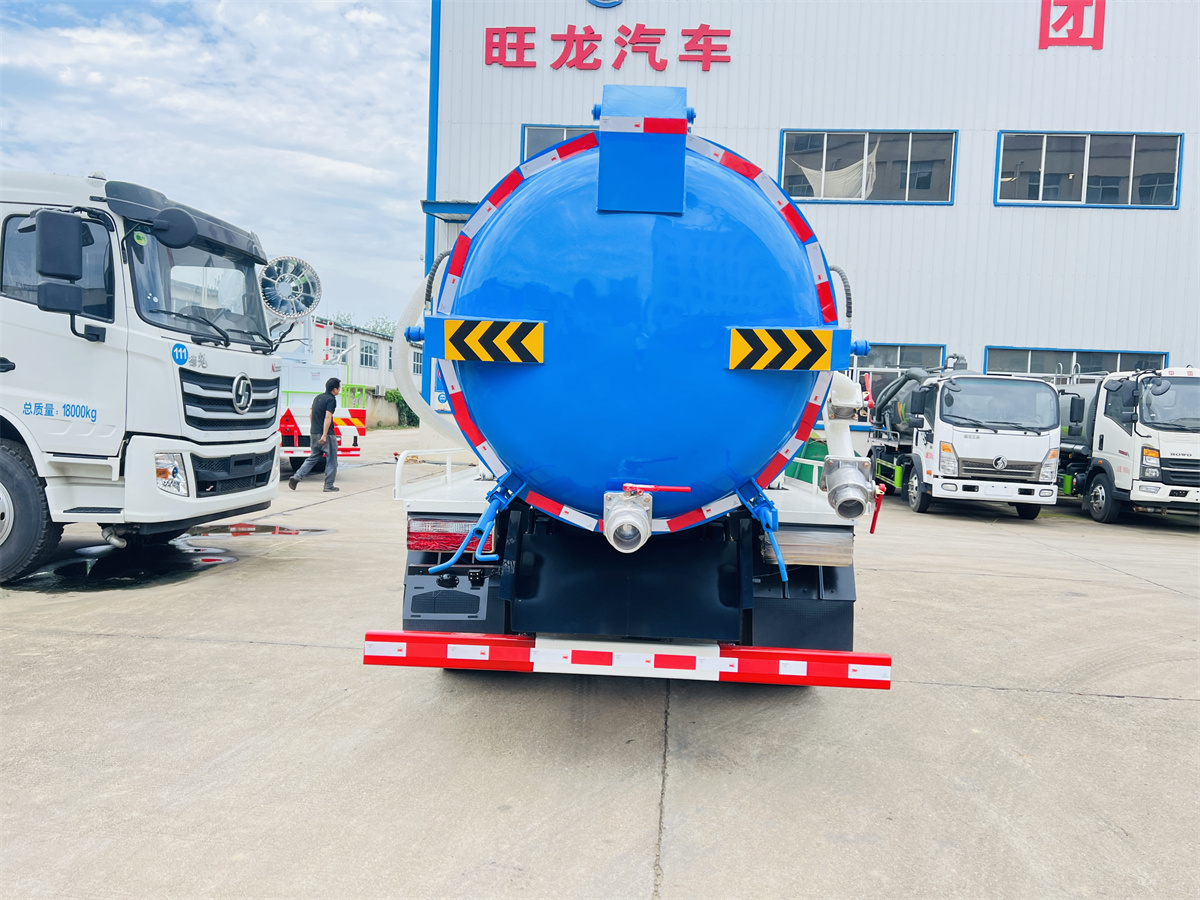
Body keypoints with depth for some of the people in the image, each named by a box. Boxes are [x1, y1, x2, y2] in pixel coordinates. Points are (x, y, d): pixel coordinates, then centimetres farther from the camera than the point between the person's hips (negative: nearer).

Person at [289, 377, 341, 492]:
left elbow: (311, 416, 21)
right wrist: (324, 435, -24)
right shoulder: (331, 399, -11)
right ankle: (328, 485, 5)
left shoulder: (318, 398, 15)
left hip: (315, 434, 8)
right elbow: (328, 417, -20)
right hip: (327, 435, -8)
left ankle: (296, 477, 2)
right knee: (331, 460, 3)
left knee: (313, 458, 15)